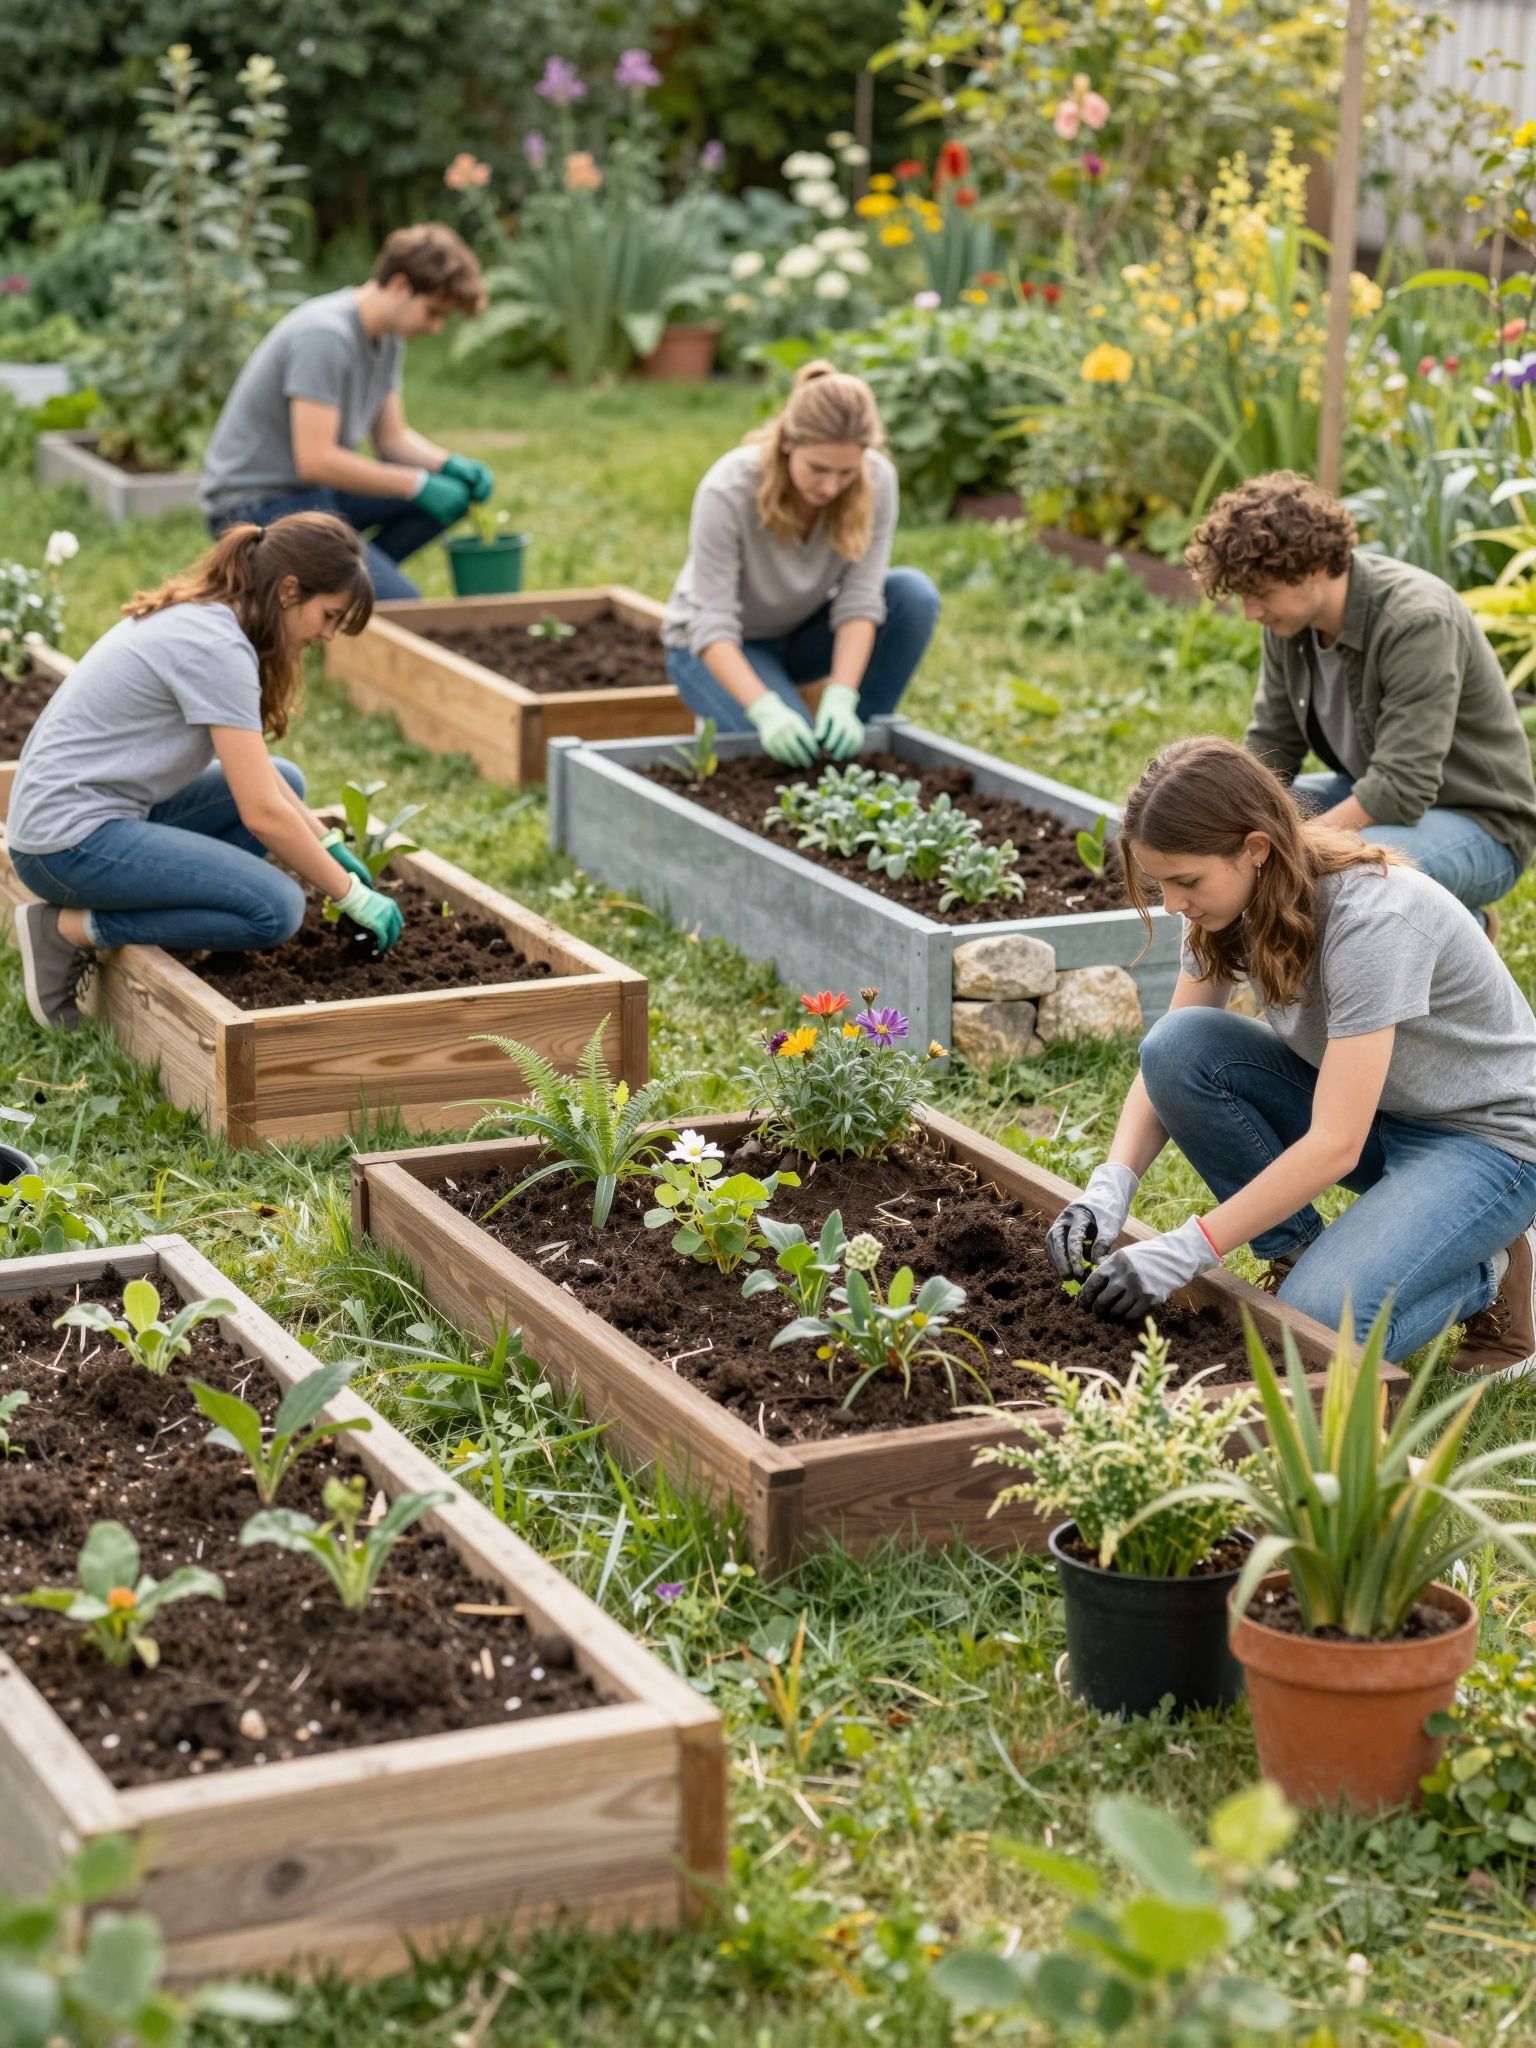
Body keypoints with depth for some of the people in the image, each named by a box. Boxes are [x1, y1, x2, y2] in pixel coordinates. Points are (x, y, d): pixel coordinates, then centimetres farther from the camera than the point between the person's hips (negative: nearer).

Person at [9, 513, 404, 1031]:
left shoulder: (199, 615, 10)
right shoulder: (217, 648, -20)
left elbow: (252, 767, 20)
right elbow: (262, 814, -20)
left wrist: (327, 842, 13)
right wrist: (351, 895, -9)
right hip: (70, 841, -10)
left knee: (285, 780, 14)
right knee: (277, 909, -20)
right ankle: (70, 928, -9)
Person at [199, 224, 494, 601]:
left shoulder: (388, 336, 6)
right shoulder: (324, 336, -24)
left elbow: (392, 437, 13)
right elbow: (316, 460, -27)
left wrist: (452, 465, -7)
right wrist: (419, 484, -22)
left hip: (314, 489, 10)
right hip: (255, 505, -10)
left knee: (452, 496, 2)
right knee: (398, 605, -22)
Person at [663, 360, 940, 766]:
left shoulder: (876, 480, -23)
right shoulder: (728, 490, -33)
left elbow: (859, 601, -23)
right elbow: (713, 627, -33)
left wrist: (841, 699, -38)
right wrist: (767, 710, -48)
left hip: (803, 632, 4)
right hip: (721, 648, -4)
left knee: (914, 594, -23)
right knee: (789, 747, -31)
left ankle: (863, 739, -9)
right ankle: (723, 724, 2)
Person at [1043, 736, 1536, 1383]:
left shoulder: (1371, 918, -32)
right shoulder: (1234, 895, -10)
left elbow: (1334, 1146, -33)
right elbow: (1166, 1068, -4)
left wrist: (1184, 1251, -33)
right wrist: (1110, 1186, -22)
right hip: (1359, 1105, 7)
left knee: (1318, 1325, -29)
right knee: (1177, 1045, -19)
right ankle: (1298, 1255, -3)